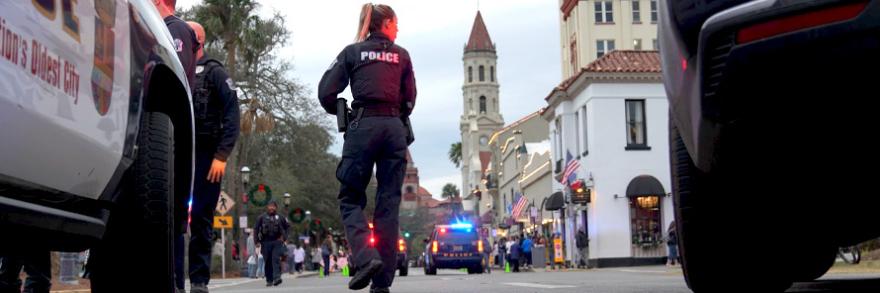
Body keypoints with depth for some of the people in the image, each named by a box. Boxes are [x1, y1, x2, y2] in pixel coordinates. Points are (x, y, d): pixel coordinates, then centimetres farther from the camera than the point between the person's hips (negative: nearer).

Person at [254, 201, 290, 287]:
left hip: (277, 242, 0)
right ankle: (269, 280, 12)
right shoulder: (262, 217, 3)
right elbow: (256, 229, 4)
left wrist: (284, 237, 8)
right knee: (268, 262, 4)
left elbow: (287, 227, 18)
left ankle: (277, 277, -23)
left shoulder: (280, 217, 7)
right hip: (266, 242, 0)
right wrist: (257, 240, -1)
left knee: (276, 259, -15)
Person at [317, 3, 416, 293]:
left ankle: (366, 258, -19)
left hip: (363, 127, -2)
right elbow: (409, 101, 13)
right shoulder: (402, 55, 14)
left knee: (351, 198, 6)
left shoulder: (352, 52, 9)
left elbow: (326, 94, 2)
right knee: (388, 204, 3)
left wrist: (344, 114, 19)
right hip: (395, 128, 2)